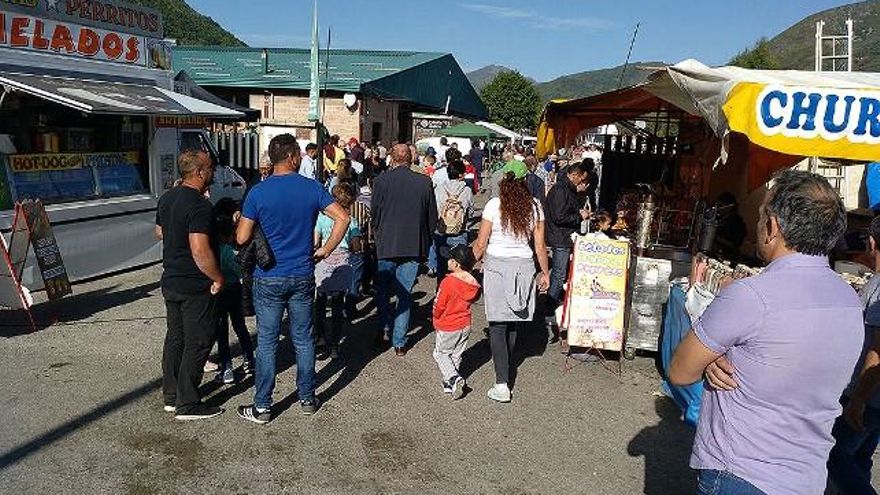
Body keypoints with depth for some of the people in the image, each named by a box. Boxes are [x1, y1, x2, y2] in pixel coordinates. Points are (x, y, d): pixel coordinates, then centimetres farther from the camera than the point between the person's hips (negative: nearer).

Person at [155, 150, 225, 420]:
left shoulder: (167, 198, 6)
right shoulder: (199, 205, -23)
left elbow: (160, 233, 21)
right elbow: (200, 251, -28)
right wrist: (218, 277, -18)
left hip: (171, 281, 9)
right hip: (195, 286, -9)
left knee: (175, 337, 18)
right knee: (198, 343, 2)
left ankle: (171, 396, 28)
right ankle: (187, 404, 9)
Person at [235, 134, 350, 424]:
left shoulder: (258, 193, -8)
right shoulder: (312, 188, -3)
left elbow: (242, 238, -10)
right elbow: (343, 218, -10)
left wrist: (240, 222, 13)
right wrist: (325, 251, -2)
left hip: (269, 278, -2)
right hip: (303, 277, 2)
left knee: (267, 342, 7)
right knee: (303, 339, 14)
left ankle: (262, 407, 15)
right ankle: (307, 399, 25)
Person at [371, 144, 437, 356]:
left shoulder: (381, 180, -8)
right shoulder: (425, 182, -3)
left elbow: (374, 214, -2)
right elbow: (433, 217, 4)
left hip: (387, 245, -1)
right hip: (414, 245, 1)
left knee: (383, 290, 20)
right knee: (405, 294, 9)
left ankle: (384, 329, 12)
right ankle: (399, 341, 12)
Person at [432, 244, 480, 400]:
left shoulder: (448, 282, -26)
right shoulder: (473, 282, -8)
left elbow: (438, 306, -18)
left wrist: (436, 318, 1)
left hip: (446, 328, -5)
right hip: (465, 326, 6)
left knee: (441, 354, 13)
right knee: (456, 355, 19)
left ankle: (453, 378, -5)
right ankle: (450, 383, 26)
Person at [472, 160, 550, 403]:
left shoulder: (494, 205, -9)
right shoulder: (534, 207, -2)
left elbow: (481, 243, -5)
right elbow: (540, 246, 1)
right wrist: (545, 272, 13)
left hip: (496, 266, -3)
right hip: (524, 267, 3)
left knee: (498, 325, 0)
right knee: (514, 322, 18)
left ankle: (502, 384, -5)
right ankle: (506, 367, 37)